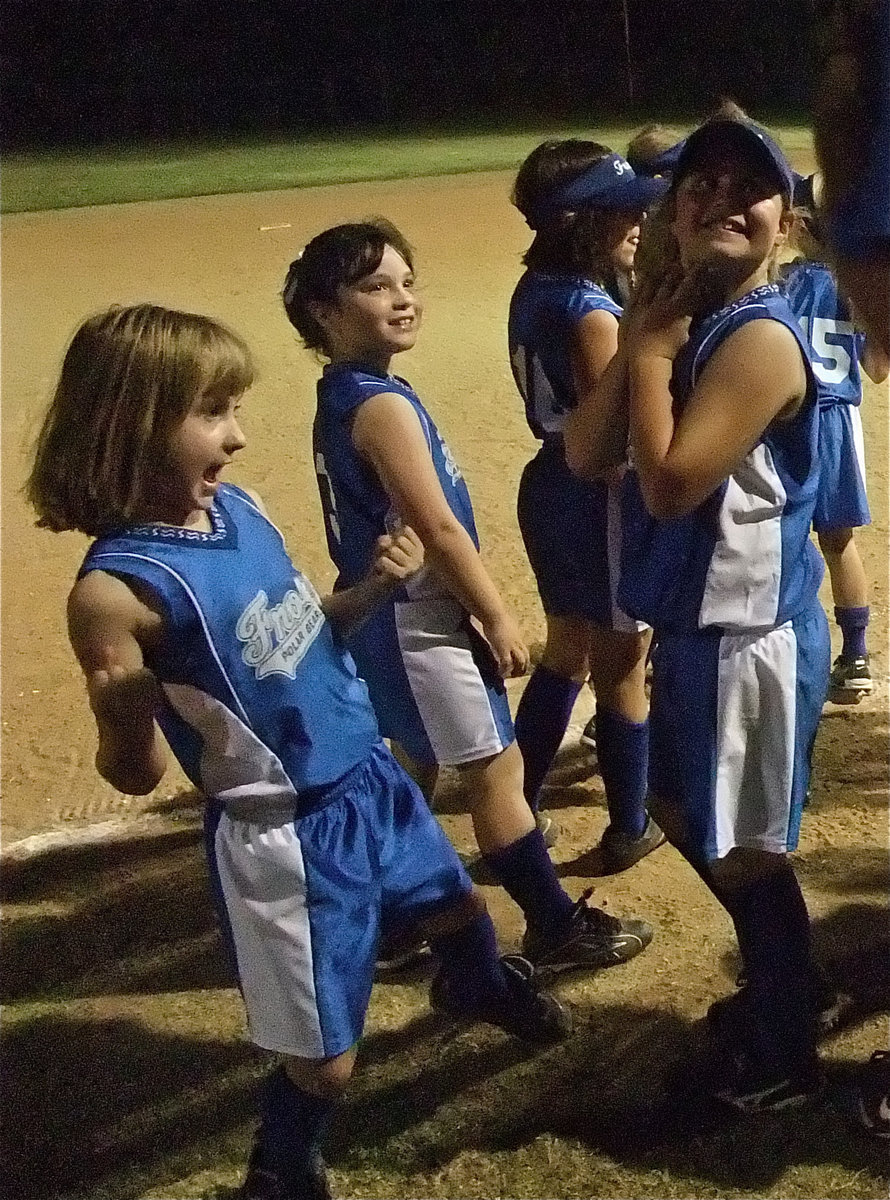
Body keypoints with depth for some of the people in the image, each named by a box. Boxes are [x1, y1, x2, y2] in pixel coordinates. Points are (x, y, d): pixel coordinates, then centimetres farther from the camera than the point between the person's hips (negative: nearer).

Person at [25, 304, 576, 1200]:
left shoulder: (238, 508, -3)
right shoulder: (118, 589, -24)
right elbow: (136, 774, -16)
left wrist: (371, 589, -4)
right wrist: (121, 717, -35)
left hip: (369, 780, 8)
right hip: (286, 836, -7)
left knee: (457, 910, 32)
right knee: (323, 1056, 8)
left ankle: (477, 987, 68)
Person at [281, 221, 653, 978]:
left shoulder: (343, 395, 9)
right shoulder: (382, 404, -22)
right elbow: (439, 530, -23)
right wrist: (499, 618, -13)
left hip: (384, 614, 10)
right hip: (415, 618, -10)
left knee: (414, 767, 21)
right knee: (496, 767, -1)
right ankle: (556, 928, 10)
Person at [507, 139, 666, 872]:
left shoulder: (534, 292, 4)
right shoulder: (591, 312, -23)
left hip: (550, 486, 9)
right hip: (598, 499, -9)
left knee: (567, 655, 23)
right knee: (622, 667, 8)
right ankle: (631, 828, 23)